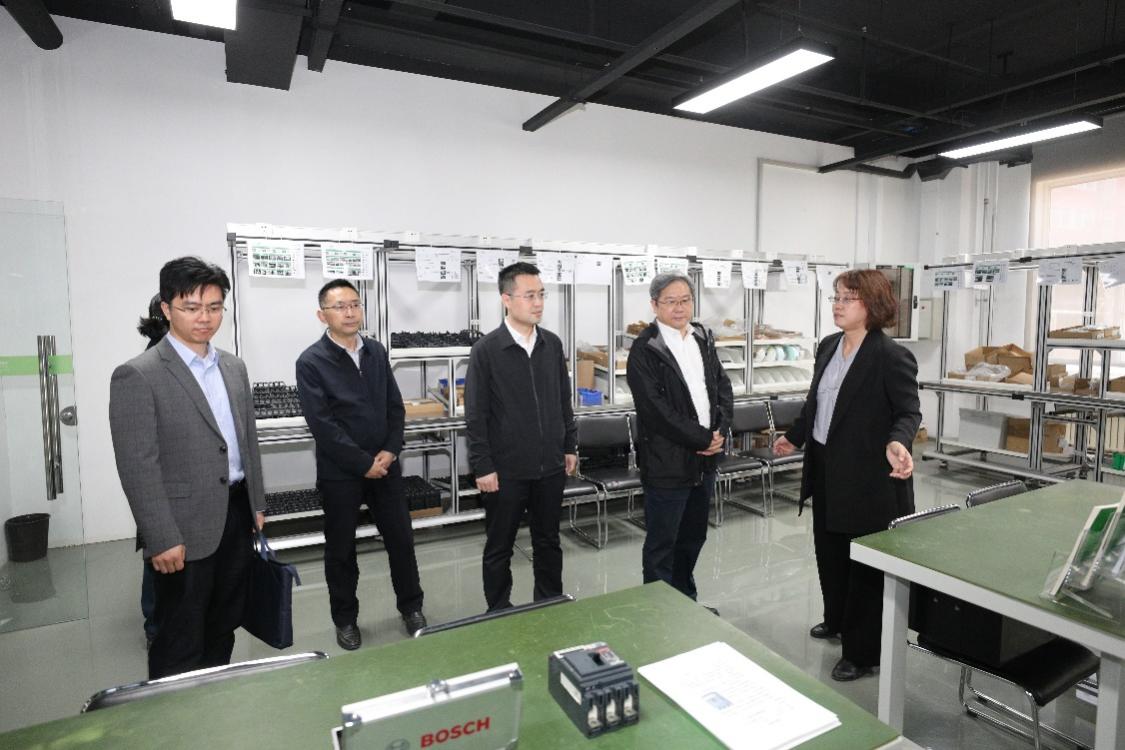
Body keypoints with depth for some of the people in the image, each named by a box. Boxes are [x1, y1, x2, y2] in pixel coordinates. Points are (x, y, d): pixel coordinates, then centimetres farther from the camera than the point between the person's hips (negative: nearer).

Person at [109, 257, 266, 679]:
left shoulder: (233, 367, 9)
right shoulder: (137, 376, -12)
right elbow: (137, 466, -14)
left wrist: (257, 504, 12)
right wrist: (162, 539, -16)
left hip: (236, 518, 6)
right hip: (185, 531, -6)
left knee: (223, 629, 20)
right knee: (180, 647, 8)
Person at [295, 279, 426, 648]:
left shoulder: (376, 351, 4)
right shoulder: (311, 362, -11)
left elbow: (395, 406, 6)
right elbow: (322, 424, -16)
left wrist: (390, 451, -8)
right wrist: (364, 463, -15)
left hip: (385, 466, 4)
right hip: (340, 473, -4)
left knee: (401, 539, 11)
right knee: (341, 549, 12)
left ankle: (411, 607, 30)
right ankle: (345, 619, 31)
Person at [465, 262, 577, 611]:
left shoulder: (552, 344, 3)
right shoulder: (486, 350, -10)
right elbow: (476, 415, -9)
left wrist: (570, 446, 11)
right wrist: (483, 467, -11)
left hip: (550, 466, 4)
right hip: (506, 470, -4)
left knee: (548, 542, 18)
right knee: (499, 547, 12)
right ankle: (499, 614, 31)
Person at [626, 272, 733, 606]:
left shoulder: (704, 339, 9)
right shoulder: (644, 349, -13)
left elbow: (723, 386, 10)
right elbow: (656, 408, -18)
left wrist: (719, 432, -5)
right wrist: (702, 438, -14)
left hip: (705, 459, 7)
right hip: (667, 462, -7)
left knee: (693, 538, 20)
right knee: (661, 544, 7)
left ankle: (686, 601, 39)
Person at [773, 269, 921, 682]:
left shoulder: (892, 356, -16)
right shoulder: (828, 347, 6)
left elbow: (909, 412, -17)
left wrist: (897, 444, -37)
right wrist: (794, 436, 25)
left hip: (868, 478, -8)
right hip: (826, 470, 8)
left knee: (866, 563, 7)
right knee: (829, 551, 22)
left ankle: (863, 652, 23)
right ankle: (837, 620, 44)